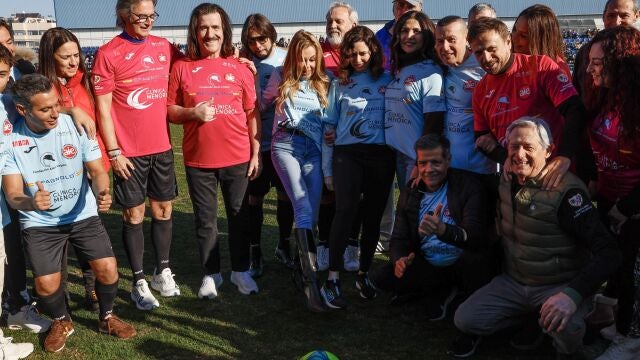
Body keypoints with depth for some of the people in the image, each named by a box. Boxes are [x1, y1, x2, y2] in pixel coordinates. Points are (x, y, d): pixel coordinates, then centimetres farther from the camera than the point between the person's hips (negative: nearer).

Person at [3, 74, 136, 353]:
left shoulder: (75, 125, -12)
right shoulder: (10, 138, -13)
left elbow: (97, 170, -6)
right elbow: (12, 195, -15)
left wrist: (102, 193, -29)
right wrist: (30, 202, -39)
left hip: (82, 215, 1)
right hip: (39, 223, -1)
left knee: (107, 268, -14)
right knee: (46, 284, -13)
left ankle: (107, 318, 17)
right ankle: (61, 322, 22)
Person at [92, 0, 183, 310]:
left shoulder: (164, 47, 4)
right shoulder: (108, 54, -8)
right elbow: (103, 108, -8)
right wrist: (113, 152, -11)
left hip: (161, 146, 4)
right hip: (128, 151, -4)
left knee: (163, 209, 11)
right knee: (134, 214, 4)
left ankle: (162, 272, 26)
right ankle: (139, 282, 14)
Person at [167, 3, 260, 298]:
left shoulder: (239, 68, 2)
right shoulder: (182, 67, 0)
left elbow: (252, 113, 5)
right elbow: (169, 111, 4)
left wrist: (256, 152, 2)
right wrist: (192, 112, -16)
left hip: (238, 157, 1)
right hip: (198, 160, 0)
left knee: (238, 216, 11)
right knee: (205, 220, 10)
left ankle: (240, 270, 26)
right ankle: (211, 273, 24)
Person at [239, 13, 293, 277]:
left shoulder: (286, 58, -2)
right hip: (256, 143, -1)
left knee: (286, 194, 12)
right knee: (254, 197, 7)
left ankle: (284, 245, 31)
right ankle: (255, 251, 21)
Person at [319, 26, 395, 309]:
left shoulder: (387, 80, 8)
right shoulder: (339, 84, 11)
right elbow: (329, 126, 11)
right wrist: (327, 168, 7)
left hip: (382, 156, 1)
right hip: (347, 154, -1)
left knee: (373, 216, 5)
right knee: (346, 211, -16)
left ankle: (363, 274, 20)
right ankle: (332, 279, -14)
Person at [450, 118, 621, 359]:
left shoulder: (566, 192, -23)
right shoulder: (506, 181, -3)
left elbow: (608, 252, -27)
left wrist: (573, 294, -39)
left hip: (559, 286, -4)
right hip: (512, 282, 5)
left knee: (566, 326, -35)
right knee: (464, 320, -12)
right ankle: (525, 313, 17)